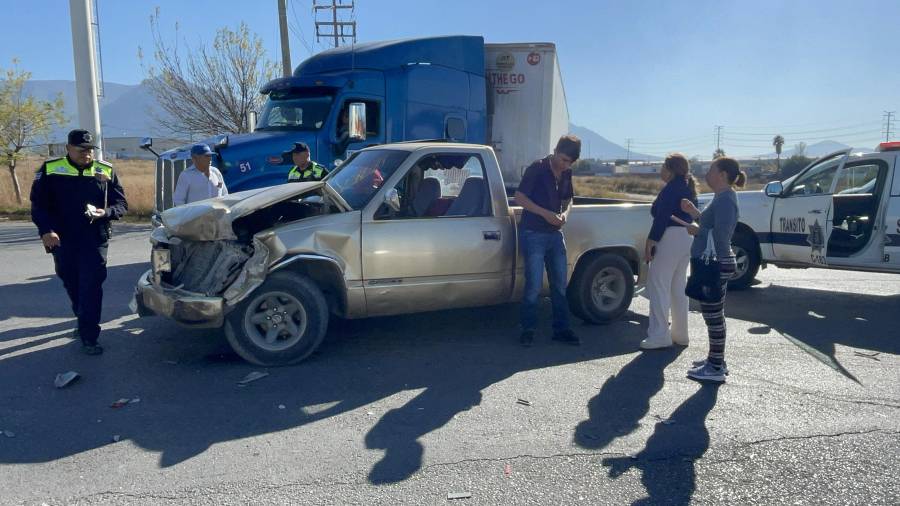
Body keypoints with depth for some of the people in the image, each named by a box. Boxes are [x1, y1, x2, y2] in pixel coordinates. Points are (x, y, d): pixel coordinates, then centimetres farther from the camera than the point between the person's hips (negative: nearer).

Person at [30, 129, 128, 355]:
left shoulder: (106, 171, 3)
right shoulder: (49, 170, 2)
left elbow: (121, 204, 5)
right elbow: (38, 204, 0)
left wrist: (105, 213, -17)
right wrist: (46, 230, -15)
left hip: (95, 240, -2)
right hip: (62, 241, 2)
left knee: (91, 287, -7)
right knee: (72, 285, 15)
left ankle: (89, 336, -4)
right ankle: (84, 321, 37)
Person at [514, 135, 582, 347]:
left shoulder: (566, 174, 8)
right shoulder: (537, 169, -10)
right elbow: (519, 197, -12)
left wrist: (565, 213, -1)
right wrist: (545, 213, -20)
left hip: (555, 234, 7)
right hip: (533, 234, -6)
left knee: (559, 284, 9)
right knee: (534, 285, -5)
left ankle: (561, 329, 18)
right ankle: (528, 329, 9)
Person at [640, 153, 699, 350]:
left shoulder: (671, 188, -13)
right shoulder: (688, 188, 15)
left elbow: (662, 218, -18)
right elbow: (691, 215, 17)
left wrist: (650, 243, -17)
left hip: (670, 238, -10)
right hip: (687, 239, 10)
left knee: (658, 285, -6)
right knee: (679, 286, 14)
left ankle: (659, 335, -8)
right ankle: (680, 333, 20)